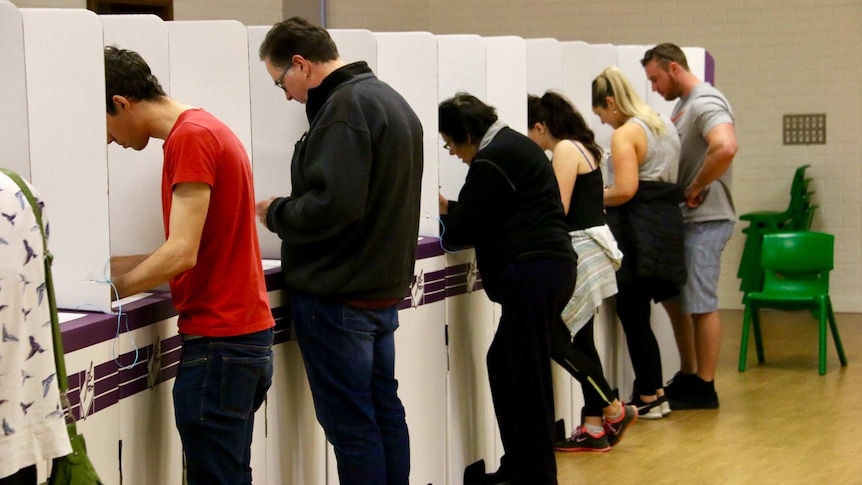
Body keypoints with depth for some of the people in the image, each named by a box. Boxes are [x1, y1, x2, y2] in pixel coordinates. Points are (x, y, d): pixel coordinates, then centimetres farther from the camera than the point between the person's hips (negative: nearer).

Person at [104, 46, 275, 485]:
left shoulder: (191, 137, -13)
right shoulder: (206, 130, 16)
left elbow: (182, 254, -19)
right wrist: (107, 266, 14)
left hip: (219, 343, -10)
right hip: (246, 333, 10)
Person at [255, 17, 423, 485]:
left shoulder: (345, 108, -17)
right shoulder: (390, 99, 14)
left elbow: (333, 204, -26)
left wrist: (275, 213, -9)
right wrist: (289, 210, 14)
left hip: (337, 296, -10)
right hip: (384, 288, 10)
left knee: (350, 424, -3)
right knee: (385, 412, 15)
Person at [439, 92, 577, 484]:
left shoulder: (492, 160, -12)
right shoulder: (515, 145, 19)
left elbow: (462, 229, -10)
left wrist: (446, 218, 11)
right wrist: (450, 208, 25)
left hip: (533, 274, -11)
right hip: (550, 265, 11)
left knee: (527, 375, -5)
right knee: (503, 363, 16)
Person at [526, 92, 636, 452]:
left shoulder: (565, 150, -12)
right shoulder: (581, 148, 17)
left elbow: (558, 209, -17)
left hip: (581, 252, -10)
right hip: (590, 250, 10)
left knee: (556, 339, -7)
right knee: (579, 341, 11)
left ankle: (613, 409, 0)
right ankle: (594, 428, 13)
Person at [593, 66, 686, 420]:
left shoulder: (625, 135, -12)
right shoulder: (664, 126, 16)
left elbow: (625, 190, -21)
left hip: (639, 231, -9)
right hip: (667, 222, 9)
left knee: (632, 315, -1)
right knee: (638, 314, 13)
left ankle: (648, 397, 3)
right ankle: (653, 391, 15)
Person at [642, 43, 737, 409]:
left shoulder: (705, 103, -16)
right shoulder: (683, 104, 15)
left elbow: (725, 148, -33)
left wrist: (695, 190, -23)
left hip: (705, 220, -10)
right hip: (683, 219, 10)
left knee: (701, 304, -3)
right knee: (674, 297, 16)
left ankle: (704, 388, 5)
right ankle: (688, 376, 26)